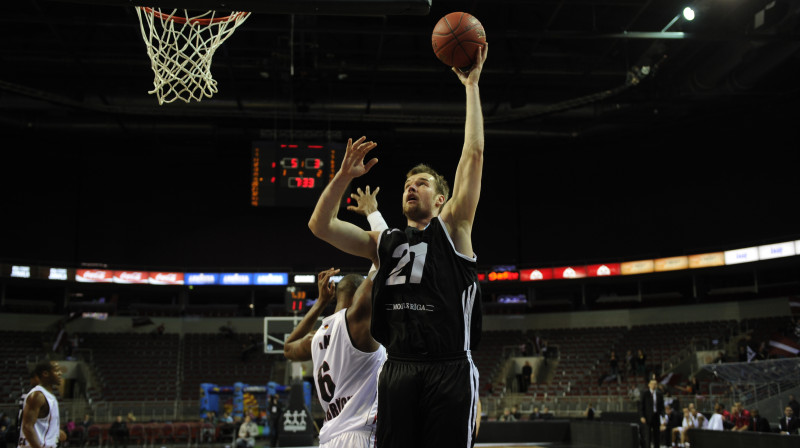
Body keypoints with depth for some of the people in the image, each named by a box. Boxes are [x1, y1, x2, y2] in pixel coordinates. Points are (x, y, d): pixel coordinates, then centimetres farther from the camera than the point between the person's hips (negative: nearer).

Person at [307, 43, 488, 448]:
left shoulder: (452, 228, 8)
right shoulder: (383, 242, 18)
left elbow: (473, 154, 2)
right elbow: (319, 225, 12)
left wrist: (471, 85, 3)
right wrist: (344, 175, 2)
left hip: (449, 368, -3)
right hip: (398, 367, 3)